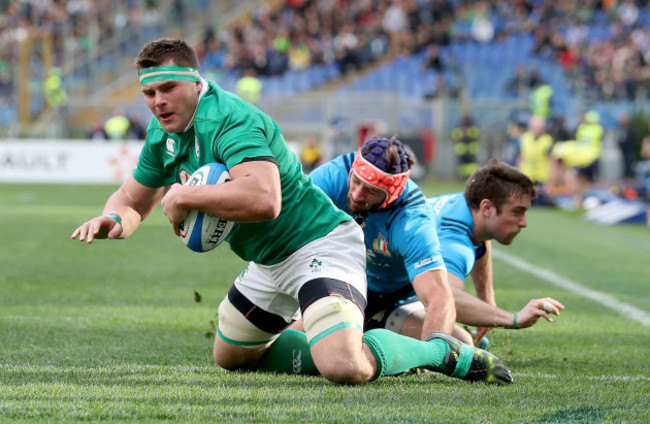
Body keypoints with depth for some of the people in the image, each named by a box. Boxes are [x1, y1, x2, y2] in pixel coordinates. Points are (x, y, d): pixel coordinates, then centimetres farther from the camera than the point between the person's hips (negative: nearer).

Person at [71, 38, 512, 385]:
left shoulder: (228, 119, -27)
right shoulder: (163, 133, 3)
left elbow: (264, 199, -44)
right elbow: (134, 199, 15)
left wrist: (185, 196, -33)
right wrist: (114, 219, -9)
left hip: (321, 246, -10)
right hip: (268, 262, 11)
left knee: (343, 368, -31)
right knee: (229, 357, 25)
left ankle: (443, 353, -5)